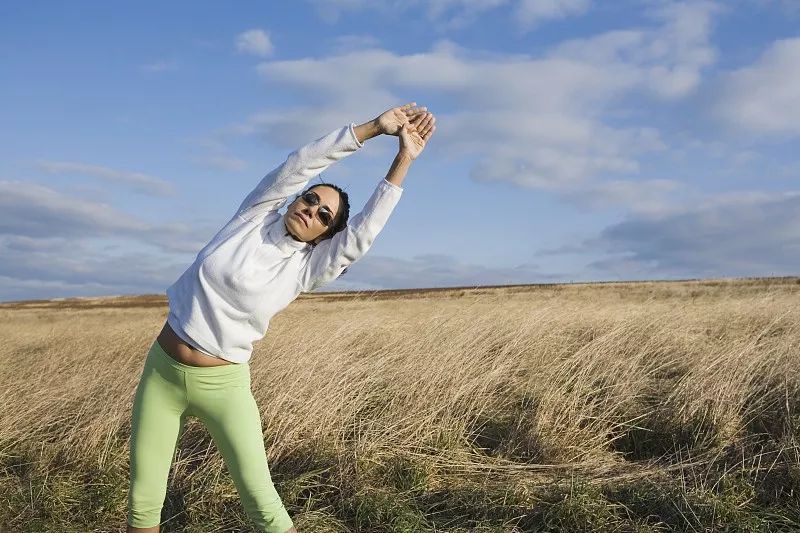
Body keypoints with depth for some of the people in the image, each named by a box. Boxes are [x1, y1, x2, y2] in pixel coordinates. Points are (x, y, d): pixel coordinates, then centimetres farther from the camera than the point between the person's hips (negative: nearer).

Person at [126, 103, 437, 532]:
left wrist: (403, 159, -22)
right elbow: (300, 165, -11)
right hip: (161, 370, 2)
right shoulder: (253, 217, -2)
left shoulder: (305, 268, -7)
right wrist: (372, 127, -15)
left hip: (222, 384, -2)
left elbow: (363, 232, -20)